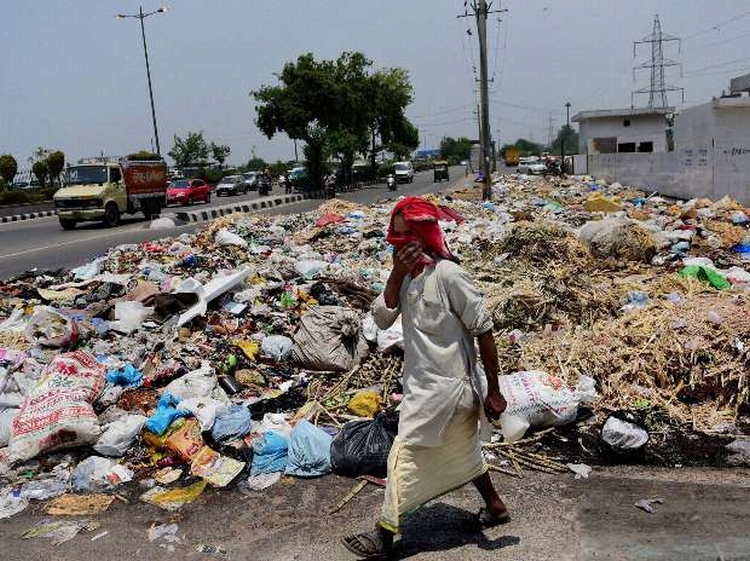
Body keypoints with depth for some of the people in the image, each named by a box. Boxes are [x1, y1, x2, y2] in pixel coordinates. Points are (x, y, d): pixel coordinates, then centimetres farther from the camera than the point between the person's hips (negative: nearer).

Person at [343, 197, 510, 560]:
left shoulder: (447, 274, -22)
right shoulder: (406, 276, 1)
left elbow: (483, 330, -19)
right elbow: (381, 319, -8)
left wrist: (493, 390, -15)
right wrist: (397, 274, -19)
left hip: (446, 388, -8)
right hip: (424, 385, 8)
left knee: (404, 458, 1)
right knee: (462, 451, 24)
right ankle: (495, 507, 45)